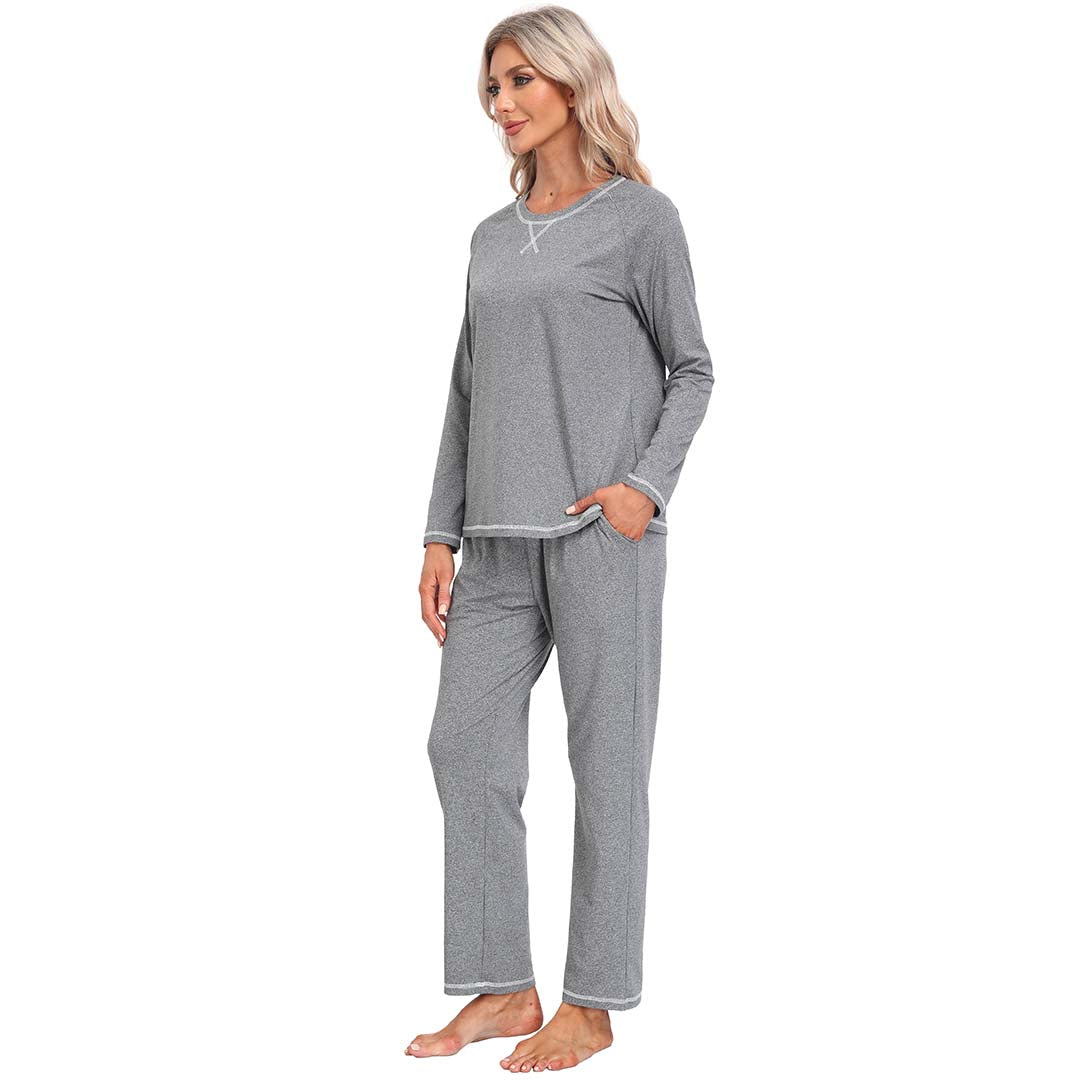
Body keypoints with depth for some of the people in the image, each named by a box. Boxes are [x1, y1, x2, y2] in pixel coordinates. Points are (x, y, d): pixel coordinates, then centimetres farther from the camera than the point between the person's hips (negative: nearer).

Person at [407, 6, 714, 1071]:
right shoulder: (491, 238, 17)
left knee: (605, 758, -1)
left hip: (603, 528, -5)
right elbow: (467, 393, 16)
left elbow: (690, 370, 4)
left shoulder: (642, 217, 3)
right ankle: (503, 989, 13)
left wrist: (648, 483, -12)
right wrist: (441, 536, 10)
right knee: (466, 745, 2)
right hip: (502, 535, 6)